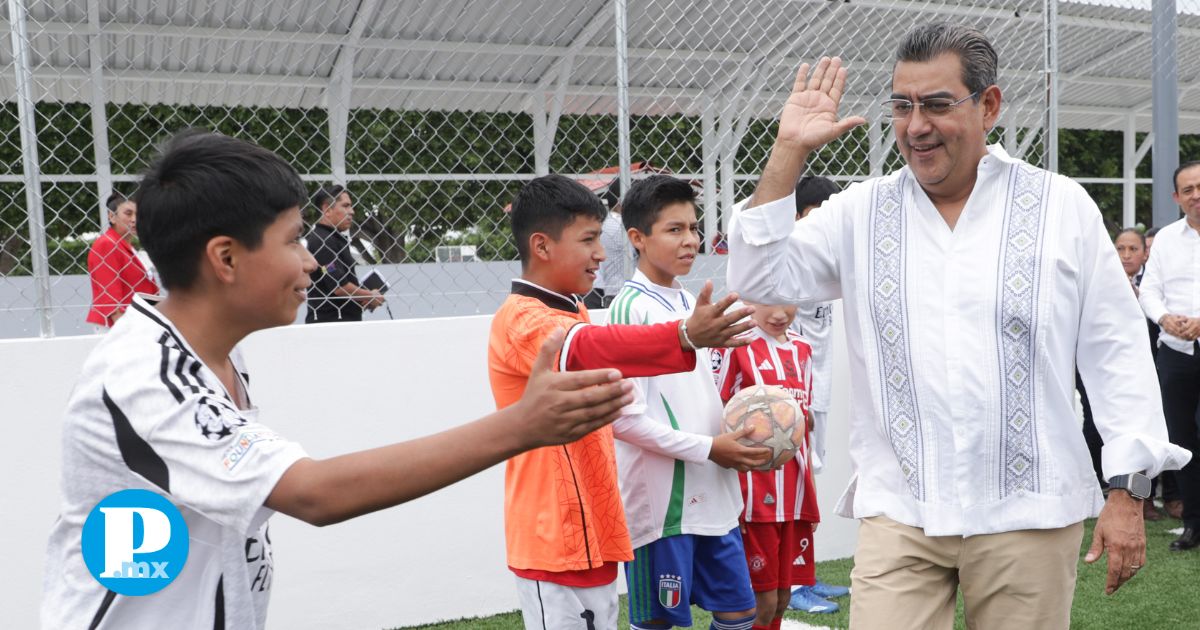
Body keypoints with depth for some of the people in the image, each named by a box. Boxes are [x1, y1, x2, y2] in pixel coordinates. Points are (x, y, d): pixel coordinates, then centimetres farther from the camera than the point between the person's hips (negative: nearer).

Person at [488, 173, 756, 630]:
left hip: (592, 534, 10)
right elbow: (592, 349, -37)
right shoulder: (521, 321, -18)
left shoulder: (570, 316, 16)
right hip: (555, 541, -9)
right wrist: (684, 336, -50)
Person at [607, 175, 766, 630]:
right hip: (661, 500, -8)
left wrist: (737, 439, 3)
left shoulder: (689, 301, 12)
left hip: (714, 495, 8)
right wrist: (709, 448, -16)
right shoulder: (631, 307, -13)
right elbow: (625, 419, -18)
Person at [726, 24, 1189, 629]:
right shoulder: (861, 212, 5)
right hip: (898, 510, 1)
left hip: (1029, 511, 0)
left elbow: (1116, 354, 2)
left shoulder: (1063, 208, 1)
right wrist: (789, 151, -6)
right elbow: (759, 278, -3)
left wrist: (1128, 490, -1)